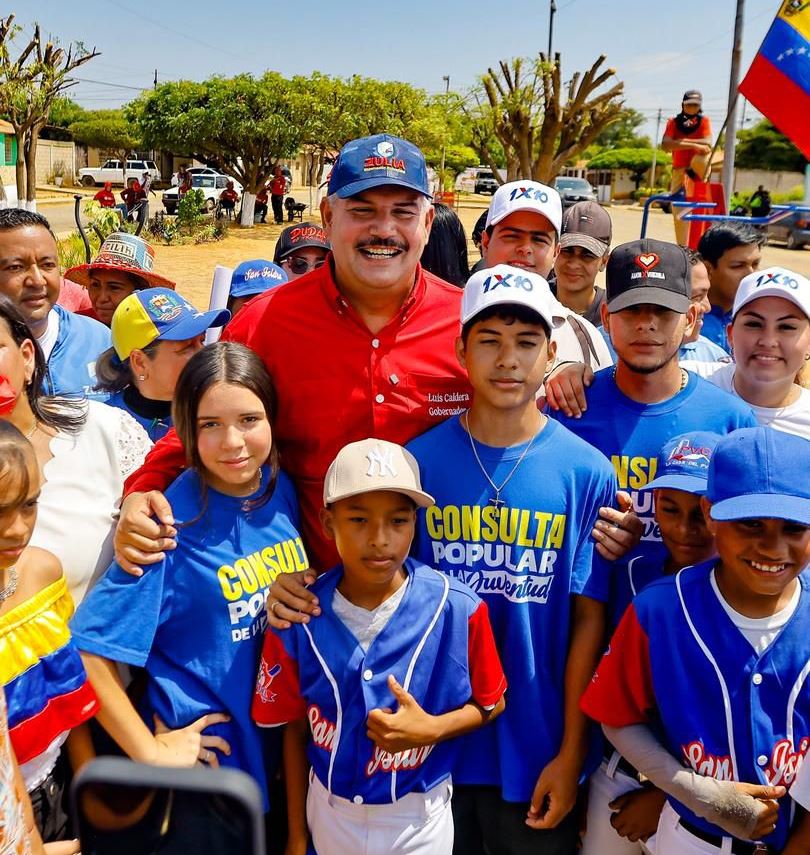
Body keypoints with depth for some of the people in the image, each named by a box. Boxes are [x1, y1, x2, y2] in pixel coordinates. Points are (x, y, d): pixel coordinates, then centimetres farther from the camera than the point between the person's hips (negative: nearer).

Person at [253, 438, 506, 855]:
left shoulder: (457, 608, -18)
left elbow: (491, 703, -4)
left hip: (420, 817, -1)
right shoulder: (298, 618, -14)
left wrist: (431, 728, -22)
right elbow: (294, 727, -2)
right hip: (330, 811, 1)